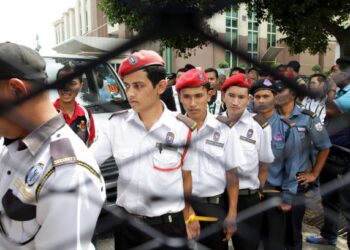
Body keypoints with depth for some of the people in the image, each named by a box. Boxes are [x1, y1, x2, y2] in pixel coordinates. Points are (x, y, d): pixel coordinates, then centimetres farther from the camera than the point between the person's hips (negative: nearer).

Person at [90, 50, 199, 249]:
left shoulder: (184, 129, -11)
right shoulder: (116, 124, -6)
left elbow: (187, 178, 0)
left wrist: (188, 218, 9)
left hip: (168, 225, -2)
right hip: (126, 224, 2)